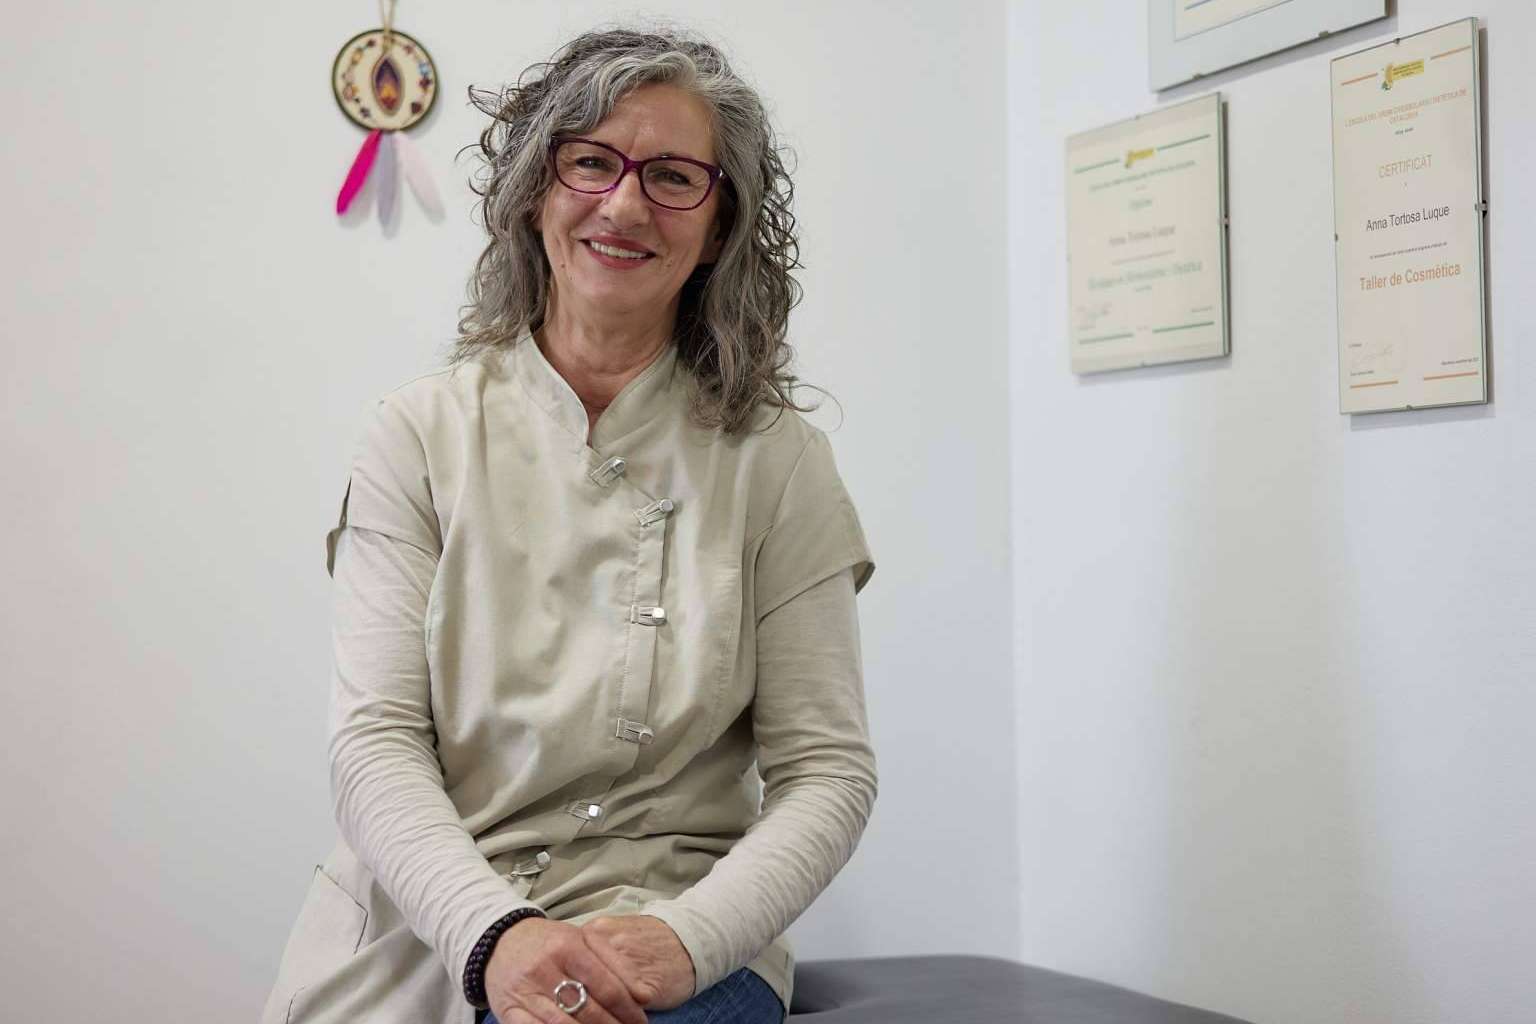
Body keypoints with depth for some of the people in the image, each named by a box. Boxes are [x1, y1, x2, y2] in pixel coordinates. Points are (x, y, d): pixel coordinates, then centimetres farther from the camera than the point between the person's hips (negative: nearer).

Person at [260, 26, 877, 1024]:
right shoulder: (421, 431, 5)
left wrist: (686, 935, -15)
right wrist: (495, 933, -18)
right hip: (424, 938, 1)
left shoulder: (775, 460, 3)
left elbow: (826, 767, 1)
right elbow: (375, 743, -1)